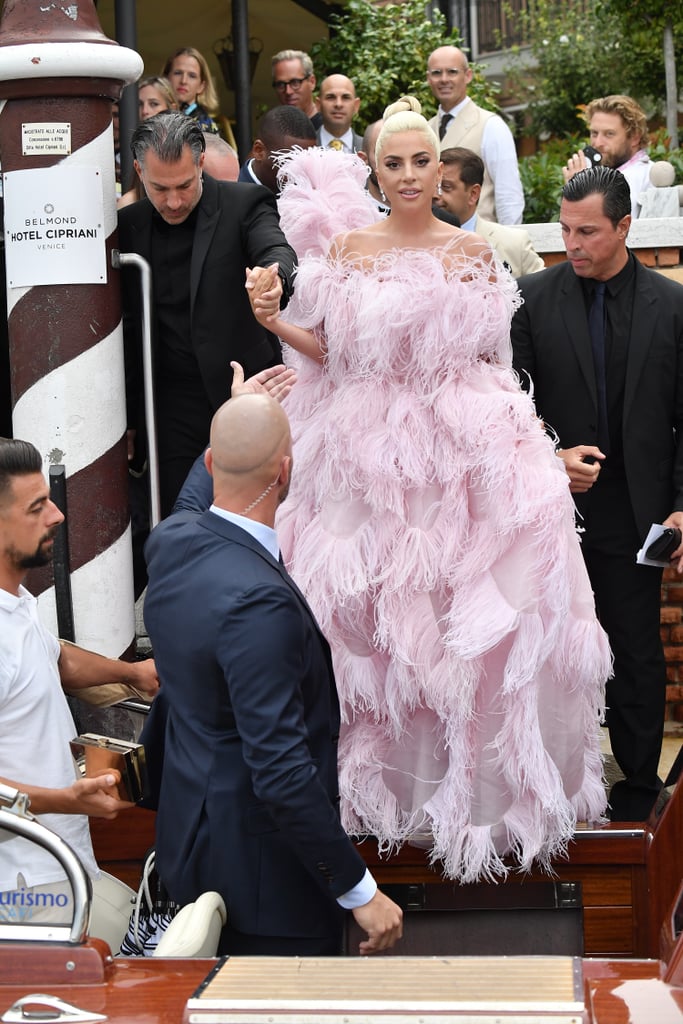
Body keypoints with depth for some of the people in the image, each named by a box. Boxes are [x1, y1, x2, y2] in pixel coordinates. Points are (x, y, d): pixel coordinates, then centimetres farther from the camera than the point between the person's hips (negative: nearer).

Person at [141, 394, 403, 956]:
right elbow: (281, 772, -30)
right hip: (263, 866, -9)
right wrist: (359, 890, -22)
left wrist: (240, 411, 29)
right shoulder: (259, 602, -31)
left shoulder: (169, 542, -4)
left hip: (193, 838, 9)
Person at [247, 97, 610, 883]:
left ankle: (466, 781, 11)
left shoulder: (471, 252, 4)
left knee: (458, 614, -3)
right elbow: (329, 349, 6)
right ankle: (391, 778, 18)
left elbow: (489, 358, 8)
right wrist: (274, 321, -7)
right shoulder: (347, 248, 6)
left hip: (461, 444, -1)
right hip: (367, 444, 1)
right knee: (372, 607, 2)